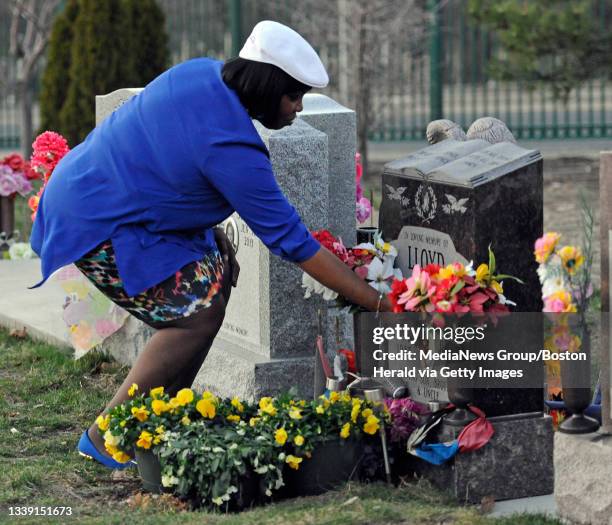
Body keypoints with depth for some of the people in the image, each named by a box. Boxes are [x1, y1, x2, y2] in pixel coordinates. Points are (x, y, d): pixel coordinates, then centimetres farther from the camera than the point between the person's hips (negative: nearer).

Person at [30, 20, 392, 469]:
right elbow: (292, 241, -22)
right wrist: (378, 304, -17)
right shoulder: (232, 149, -26)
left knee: (216, 271, 11)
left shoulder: (203, 74, -2)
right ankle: (106, 439, -4)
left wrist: (216, 238, 12)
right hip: (95, 227, -10)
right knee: (197, 312, -13)